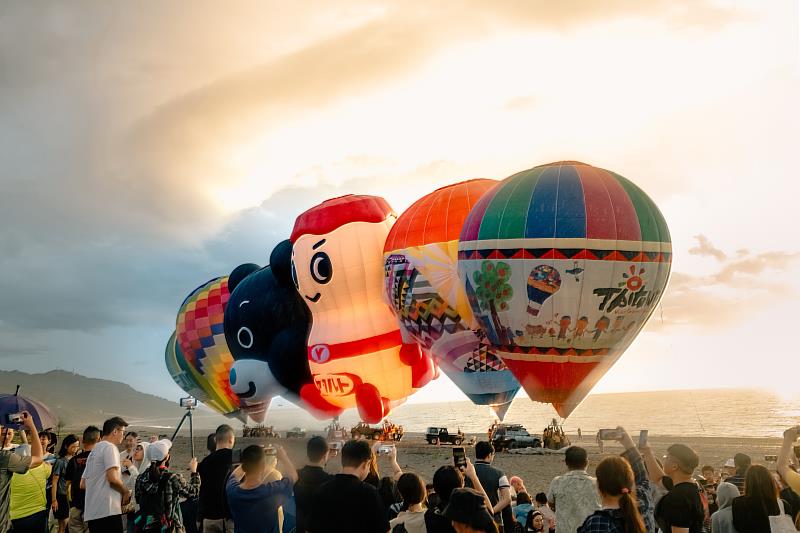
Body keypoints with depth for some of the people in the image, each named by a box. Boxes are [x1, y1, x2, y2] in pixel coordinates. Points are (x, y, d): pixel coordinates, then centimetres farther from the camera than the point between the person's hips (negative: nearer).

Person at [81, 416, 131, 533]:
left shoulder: (94, 450, 23)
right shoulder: (110, 447, -6)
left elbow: (83, 485, 24)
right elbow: (113, 478, -18)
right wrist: (126, 492, -2)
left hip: (91, 513, 9)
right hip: (108, 511, -9)